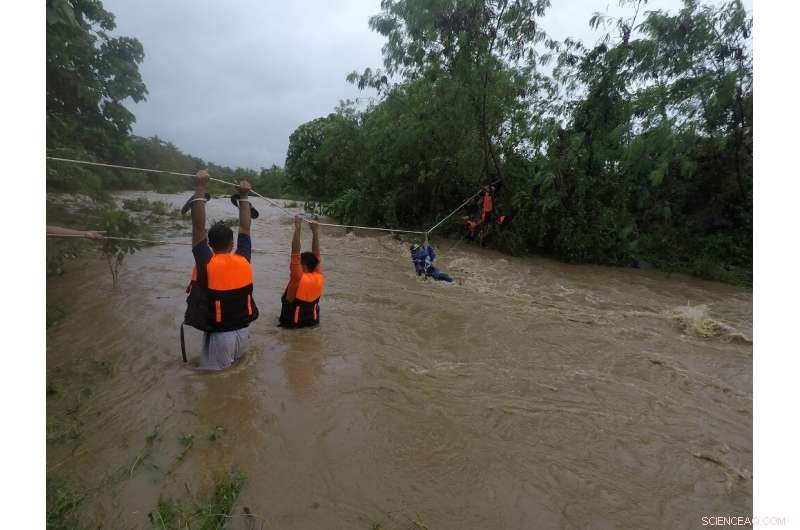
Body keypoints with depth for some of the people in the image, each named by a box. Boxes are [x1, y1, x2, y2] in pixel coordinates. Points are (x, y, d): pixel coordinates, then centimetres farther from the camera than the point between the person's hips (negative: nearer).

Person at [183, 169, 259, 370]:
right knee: (236, 363, 25)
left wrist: (200, 189, -15)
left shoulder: (206, 263, -16)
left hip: (219, 335, -4)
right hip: (242, 332, 4)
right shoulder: (244, 261, -7)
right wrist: (243, 197, 9)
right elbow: (245, 229, 4)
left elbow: (198, 227, -16)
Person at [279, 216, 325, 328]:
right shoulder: (319, 278, -11)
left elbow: (295, 253, -27)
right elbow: (316, 254, -5)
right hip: (312, 322, 5)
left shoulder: (298, 278, -24)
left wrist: (298, 228, -27)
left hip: (292, 323, -5)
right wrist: (315, 231, -6)